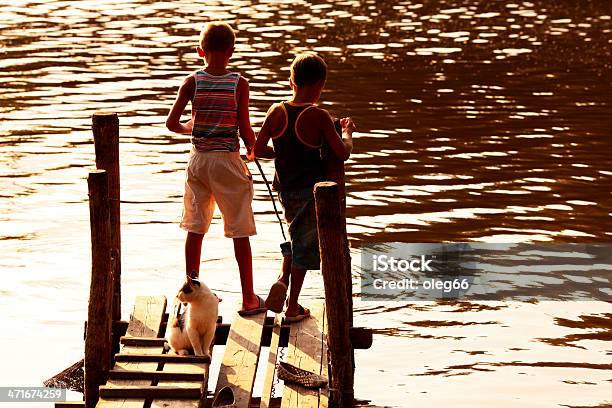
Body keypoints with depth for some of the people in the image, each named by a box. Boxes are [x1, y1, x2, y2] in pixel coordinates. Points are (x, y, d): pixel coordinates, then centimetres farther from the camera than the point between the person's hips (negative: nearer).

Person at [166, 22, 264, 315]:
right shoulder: (239, 84, -10)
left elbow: (172, 123, -6)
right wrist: (253, 147, 11)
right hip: (228, 161, -3)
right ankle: (249, 299, 11)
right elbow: (245, 131, -10)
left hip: (198, 160, 3)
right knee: (240, 232, 6)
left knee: (195, 229, 14)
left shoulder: (192, 82, -4)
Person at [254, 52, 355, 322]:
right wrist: (348, 133, 2)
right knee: (305, 244, 9)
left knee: (296, 236, 27)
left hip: (285, 188, 5)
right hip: (311, 189, -4)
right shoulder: (318, 116, -17)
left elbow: (258, 150, -1)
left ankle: (283, 278, 5)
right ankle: (293, 308, 15)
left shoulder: (276, 112, -5)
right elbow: (343, 153, -17)